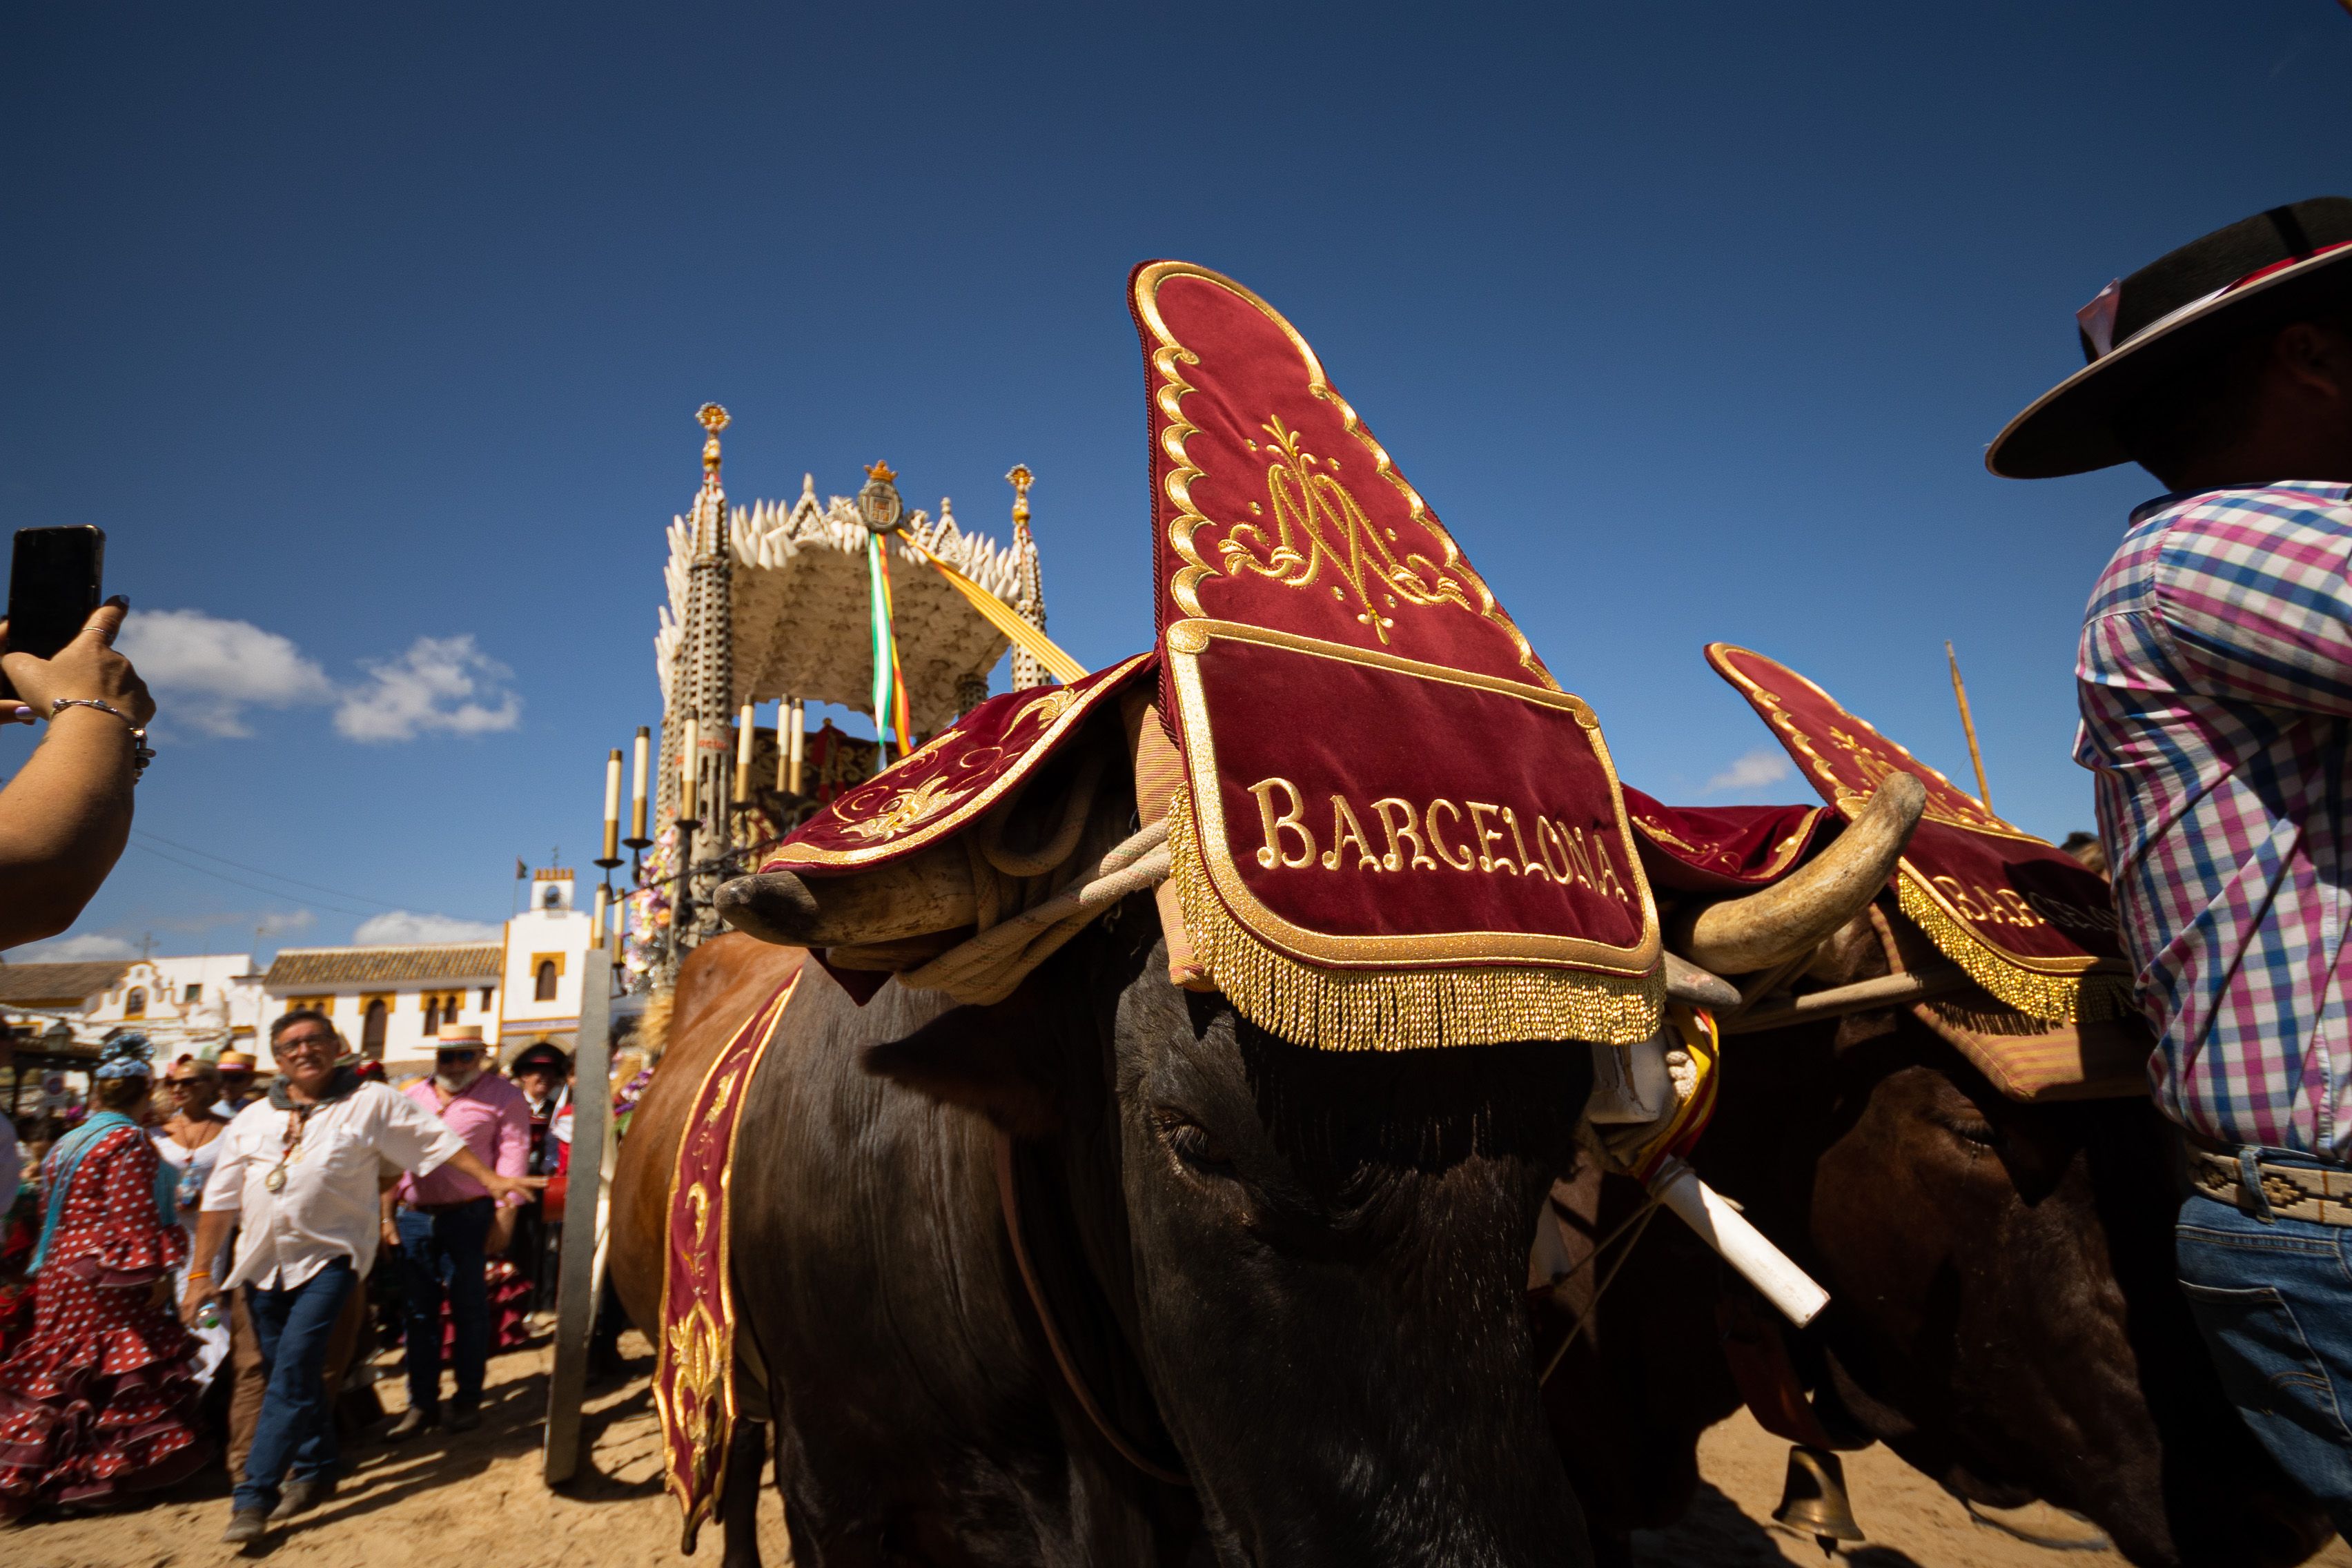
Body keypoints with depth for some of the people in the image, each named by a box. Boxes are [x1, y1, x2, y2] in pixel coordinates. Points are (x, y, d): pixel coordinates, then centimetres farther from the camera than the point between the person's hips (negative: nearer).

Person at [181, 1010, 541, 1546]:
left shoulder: (371, 1103, -3)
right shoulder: (252, 1119, 9)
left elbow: (435, 1140, -3)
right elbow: (220, 1199, 11)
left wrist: (490, 1178, -9)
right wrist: (200, 1273, 8)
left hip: (328, 1256, -4)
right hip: (262, 1262, 5)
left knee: (294, 1368, -15)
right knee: (292, 1373, 13)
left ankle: (255, 1496, -6)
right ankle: (316, 1471, 30)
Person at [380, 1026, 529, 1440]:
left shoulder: (502, 1097, -2)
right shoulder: (411, 1097, 14)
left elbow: (513, 1155, -8)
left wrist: (504, 1215, -15)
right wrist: (387, 1216, 10)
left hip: (468, 1216, -4)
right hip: (414, 1218, 4)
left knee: (469, 1309, 4)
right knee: (417, 1310, 9)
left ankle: (468, 1398, 17)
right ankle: (421, 1402, 20)